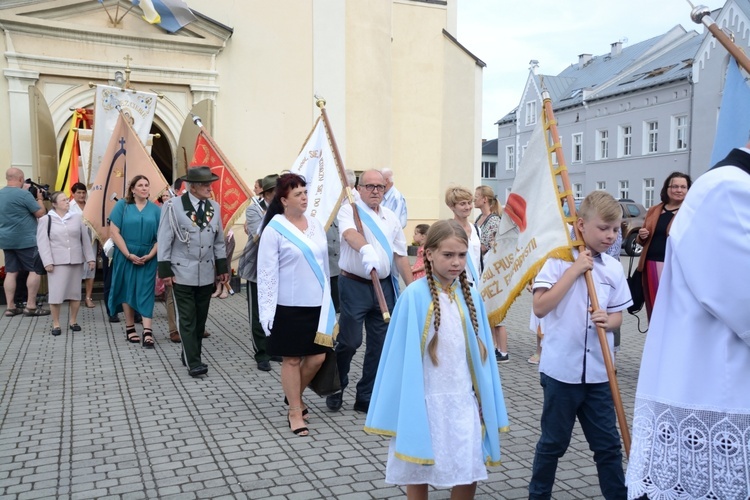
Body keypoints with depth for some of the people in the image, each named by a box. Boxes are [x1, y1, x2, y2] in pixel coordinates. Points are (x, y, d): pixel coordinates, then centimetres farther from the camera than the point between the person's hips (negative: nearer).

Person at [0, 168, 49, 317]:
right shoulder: (24, 194, -15)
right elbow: (40, 213, -12)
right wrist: (40, 199, 4)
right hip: (25, 240, -8)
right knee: (35, 270, 0)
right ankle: (31, 306, -2)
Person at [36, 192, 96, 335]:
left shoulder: (77, 217, 7)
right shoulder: (46, 219, -1)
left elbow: (85, 239, 8)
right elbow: (42, 242, -5)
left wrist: (90, 258, 4)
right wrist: (47, 262, -13)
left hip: (76, 261, 3)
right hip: (57, 262, -3)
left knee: (75, 291, 9)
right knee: (56, 293, -1)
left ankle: (73, 321, 22)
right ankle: (56, 324, 10)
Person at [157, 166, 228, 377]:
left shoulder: (215, 207, 6)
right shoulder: (173, 206, -7)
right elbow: (164, 240, -6)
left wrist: (222, 267, 10)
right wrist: (165, 270, -8)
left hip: (206, 274, 5)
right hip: (182, 273, -4)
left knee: (200, 319, 10)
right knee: (187, 319, -3)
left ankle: (190, 355, 23)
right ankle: (193, 362, -1)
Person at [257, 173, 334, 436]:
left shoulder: (316, 225, 7)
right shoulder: (274, 230, -10)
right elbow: (266, 273, -10)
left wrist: (327, 301, 13)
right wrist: (268, 312, -13)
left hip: (317, 304, 5)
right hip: (289, 307, -5)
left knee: (317, 357, 9)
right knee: (292, 360, 5)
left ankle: (294, 395, 36)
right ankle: (295, 412, 20)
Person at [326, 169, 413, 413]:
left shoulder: (391, 218, 13)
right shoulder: (349, 210, -3)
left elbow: (401, 256, 13)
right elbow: (350, 233, -26)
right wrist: (366, 249, -47)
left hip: (384, 286, 5)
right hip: (354, 285, -5)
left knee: (379, 344, 7)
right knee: (349, 341, -4)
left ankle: (366, 397, 20)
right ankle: (336, 386, 23)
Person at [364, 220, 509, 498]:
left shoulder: (471, 296, 2)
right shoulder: (414, 296, -12)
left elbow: (479, 352, 8)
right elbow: (402, 355, -10)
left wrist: (486, 402, 9)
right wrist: (400, 409, -9)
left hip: (463, 400, 4)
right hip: (424, 401, -4)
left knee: (469, 474, 9)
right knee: (418, 473, 12)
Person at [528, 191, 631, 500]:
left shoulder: (614, 268, 4)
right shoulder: (559, 260, -10)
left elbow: (617, 314, 12)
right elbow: (540, 307, -20)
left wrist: (608, 321, -12)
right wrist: (575, 270, -20)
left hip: (598, 372, 4)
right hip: (562, 369, -4)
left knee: (608, 443, 12)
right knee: (554, 442, 12)